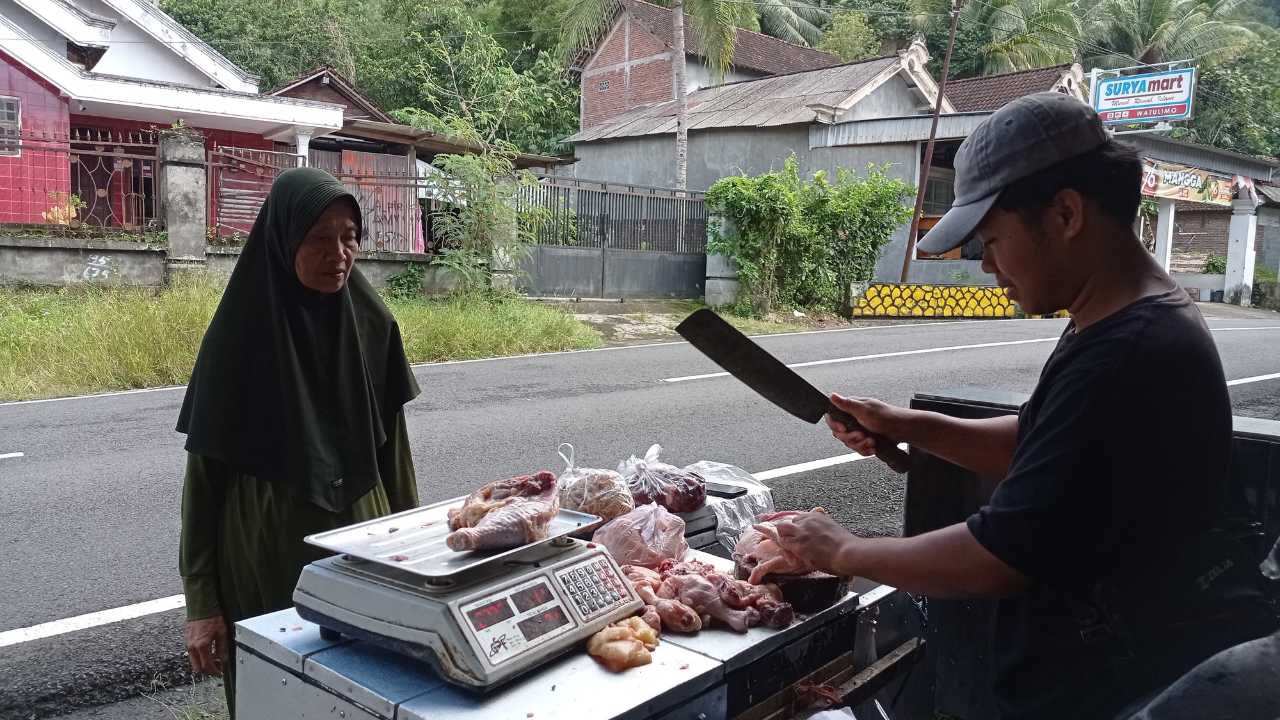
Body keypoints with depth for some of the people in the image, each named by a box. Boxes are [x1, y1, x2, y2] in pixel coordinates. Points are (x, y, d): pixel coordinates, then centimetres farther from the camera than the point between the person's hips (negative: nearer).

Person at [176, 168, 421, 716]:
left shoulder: (372, 324, -3)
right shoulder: (238, 335, -12)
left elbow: (393, 446, 5)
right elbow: (205, 472, -7)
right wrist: (200, 601, -7)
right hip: (265, 563, -3)